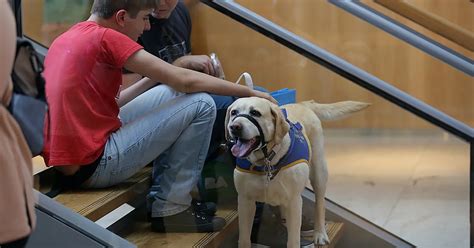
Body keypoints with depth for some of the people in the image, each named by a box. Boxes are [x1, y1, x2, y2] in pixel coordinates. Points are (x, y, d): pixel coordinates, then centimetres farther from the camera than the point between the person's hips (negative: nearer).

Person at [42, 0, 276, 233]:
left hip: (63, 161, 9)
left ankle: (160, 196, 19)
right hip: (92, 165, -9)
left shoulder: (65, 40, 12)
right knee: (201, 104, -5)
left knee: (172, 93, 17)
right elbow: (185, 81, -11)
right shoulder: (105, 37, -14)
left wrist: (153, 78, 9)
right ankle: (170, 209, 5)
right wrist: (250, 92, -2)